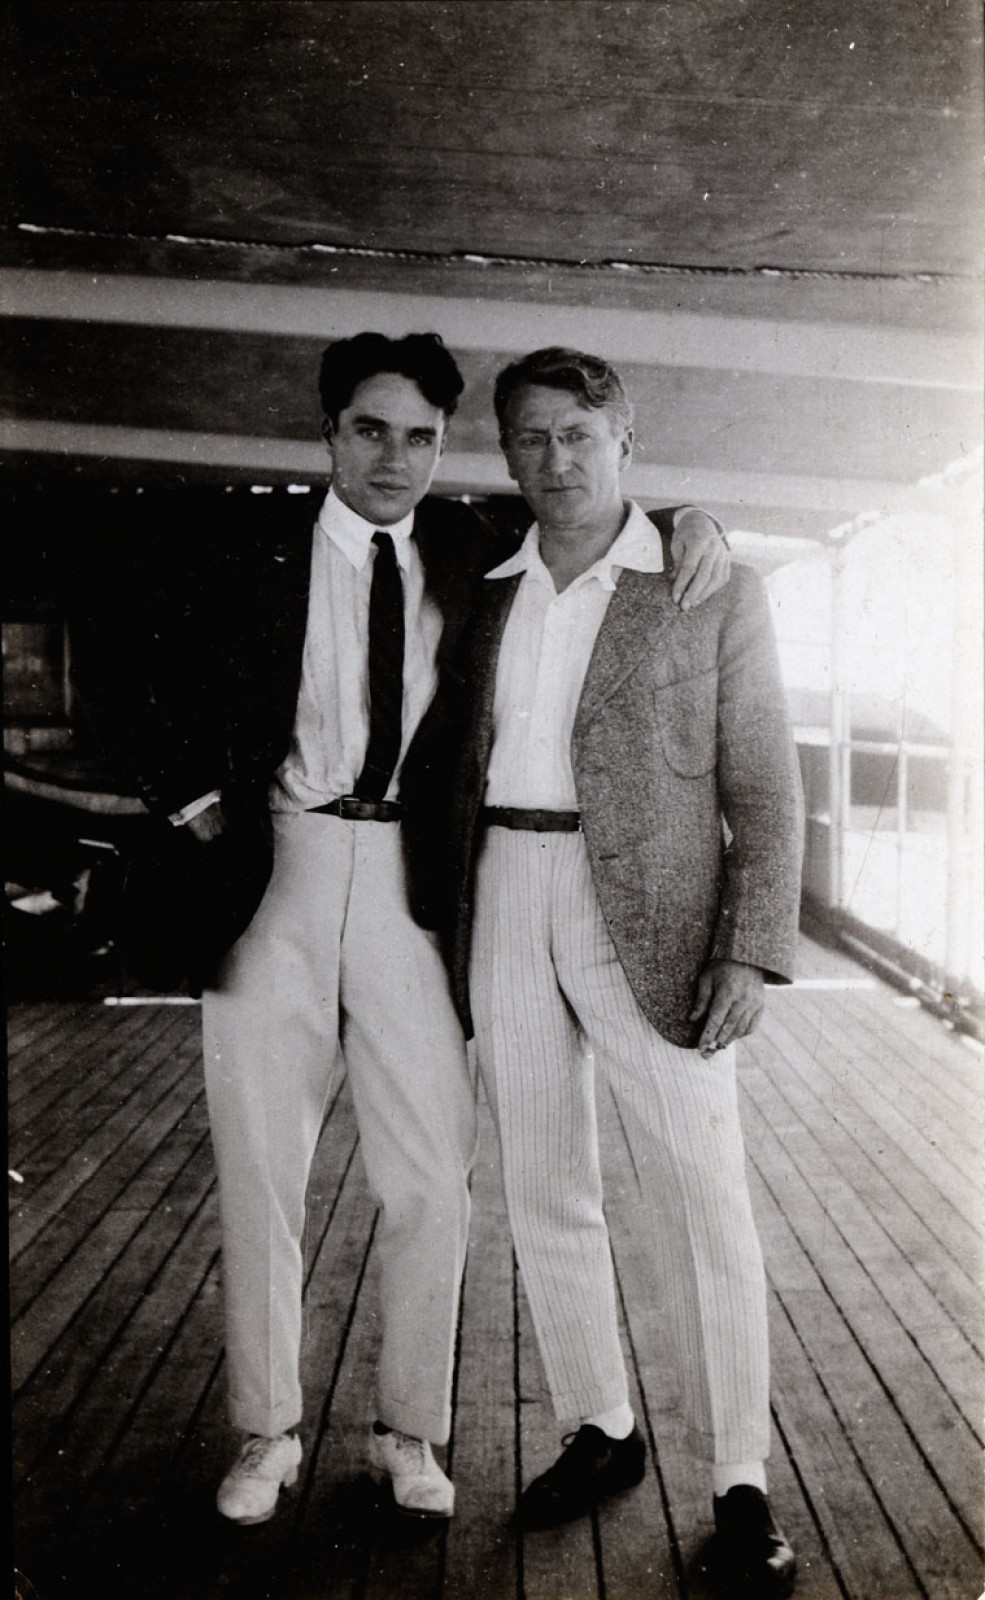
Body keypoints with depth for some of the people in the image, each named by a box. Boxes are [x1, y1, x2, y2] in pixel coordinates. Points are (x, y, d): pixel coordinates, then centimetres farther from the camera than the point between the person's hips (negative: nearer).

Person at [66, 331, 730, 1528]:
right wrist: (189, 794, 0)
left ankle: (408, 1432, 24)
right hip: (271, 872, -1)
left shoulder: (470, 553, 6)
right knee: (260, 1171, 9)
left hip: (409, 880, 1)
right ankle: (265, 1435, 26)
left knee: (432, 1178, 4)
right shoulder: (248, 545, 1)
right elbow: (120, 663, 7)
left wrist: (687, 522, -4)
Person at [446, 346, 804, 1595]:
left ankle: (740, 1482, 14)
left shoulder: (712, 588, 0)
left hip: (652, 916, -4)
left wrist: (754, 952, -10)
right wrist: (454, 928, 9)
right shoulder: (488, 595, 11)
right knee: (542, 1195, 12)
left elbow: (764, 788, -2)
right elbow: (469, 769, 14)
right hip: (504, 906, 5)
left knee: (702, 1201, -1)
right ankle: (601, 1431, 29)